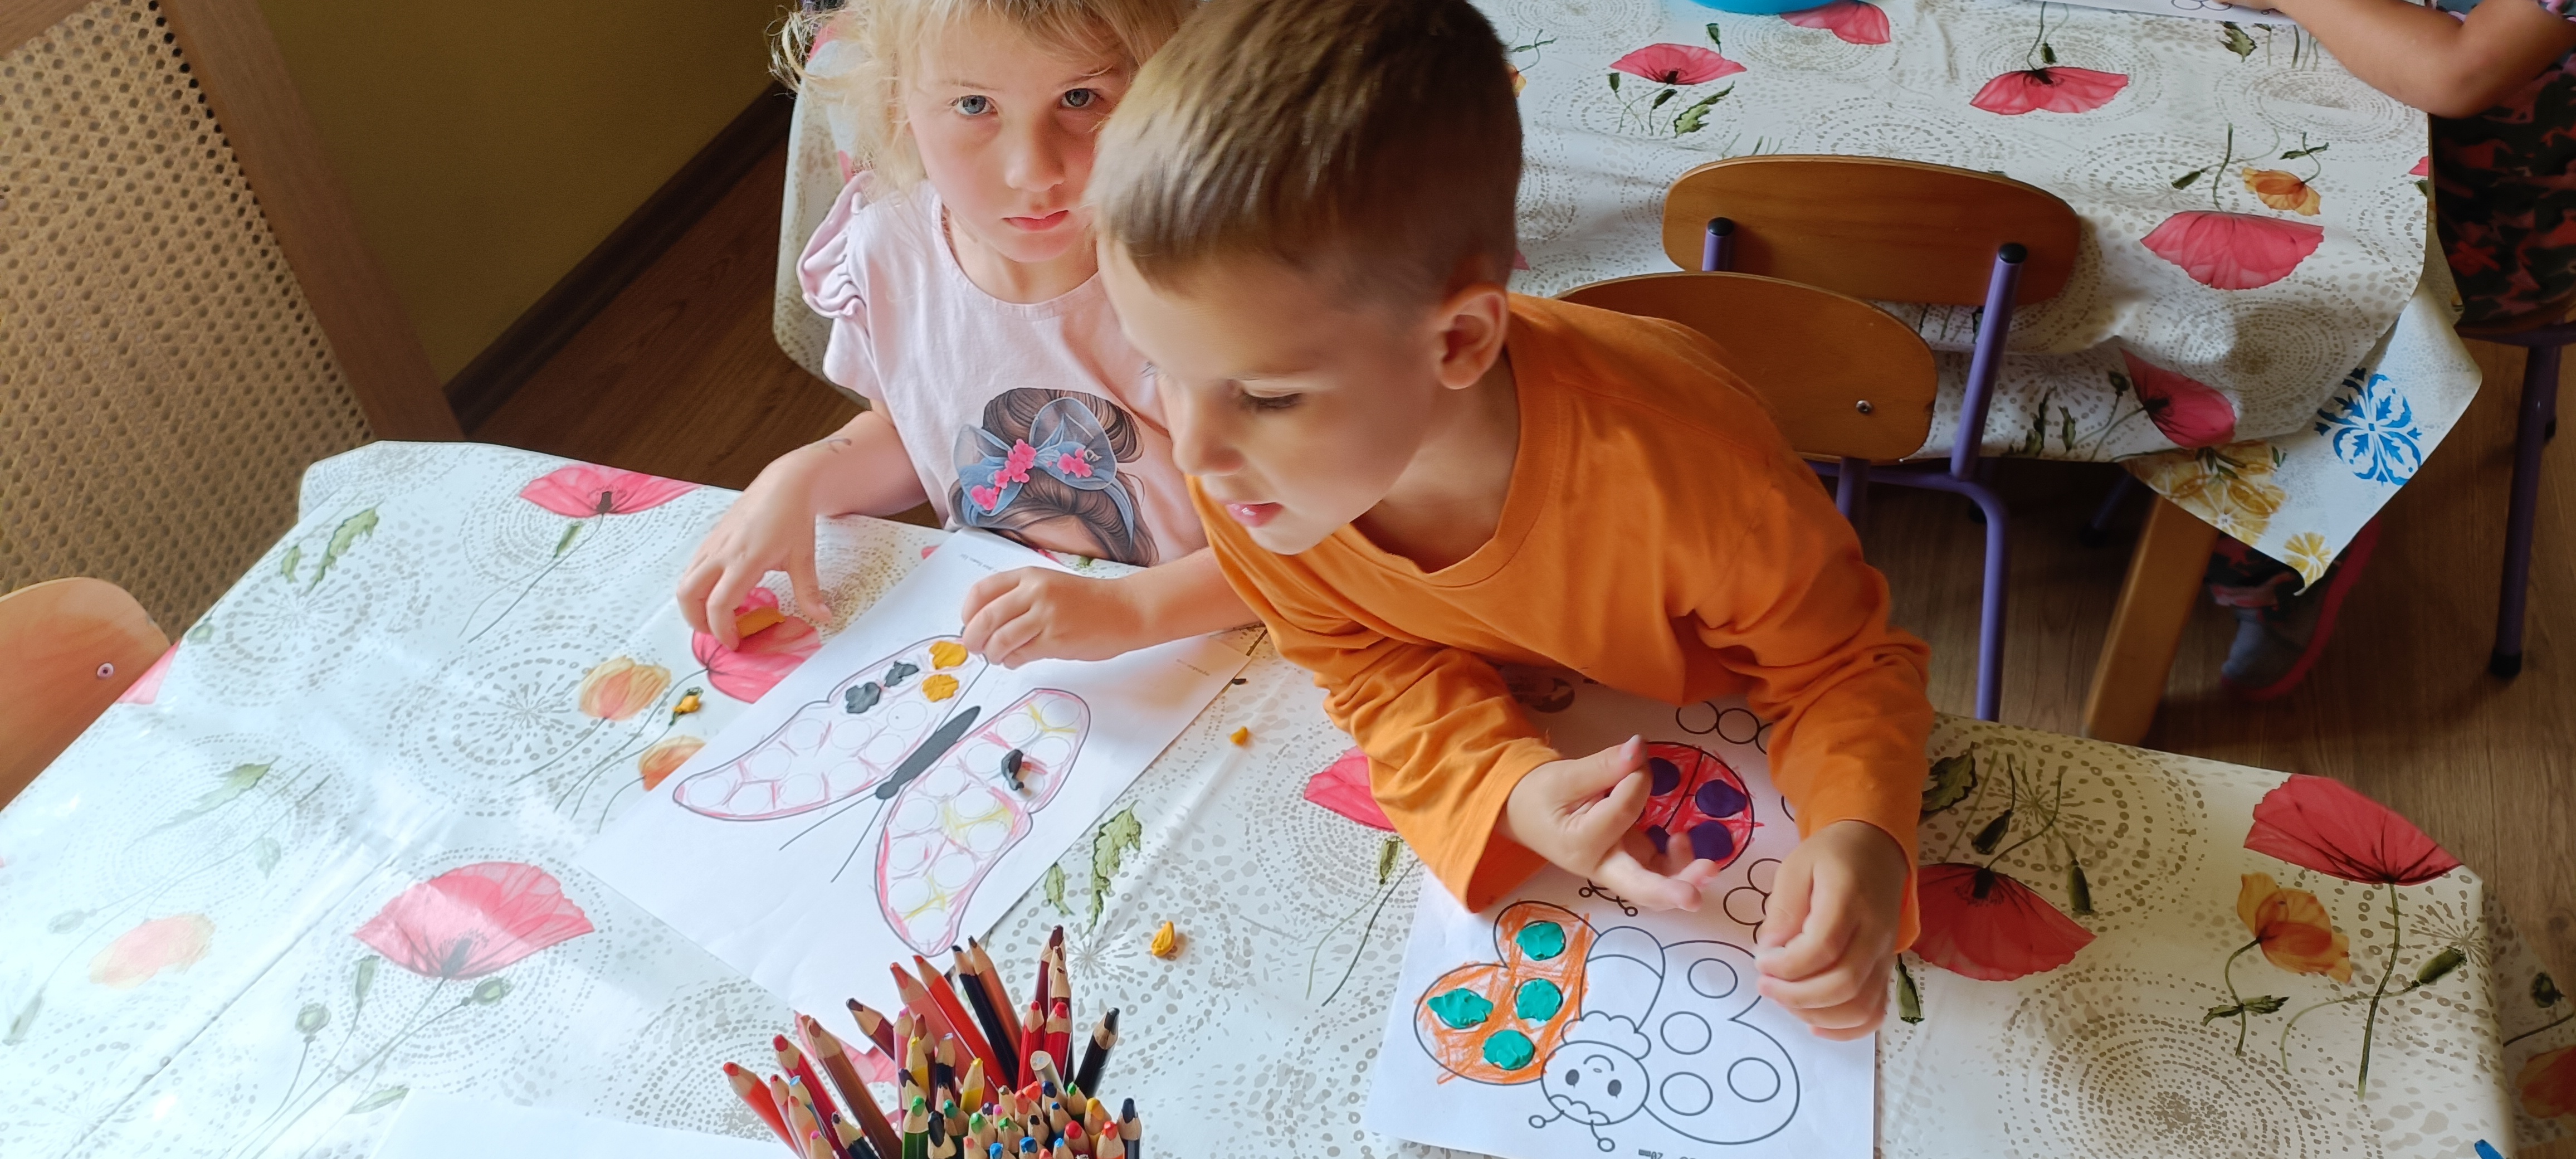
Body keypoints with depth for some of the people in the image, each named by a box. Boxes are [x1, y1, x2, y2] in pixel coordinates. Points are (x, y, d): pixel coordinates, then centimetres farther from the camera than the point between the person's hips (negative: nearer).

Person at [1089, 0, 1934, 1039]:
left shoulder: (1676, 464, -41)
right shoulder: (1236, 465, -31)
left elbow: (1843, 663, -22)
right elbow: (1366, 661, -15)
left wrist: (1862, 837, -45)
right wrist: (1510, 789, -36)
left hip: (1699, 736, -2)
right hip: (1485, 744, 3)